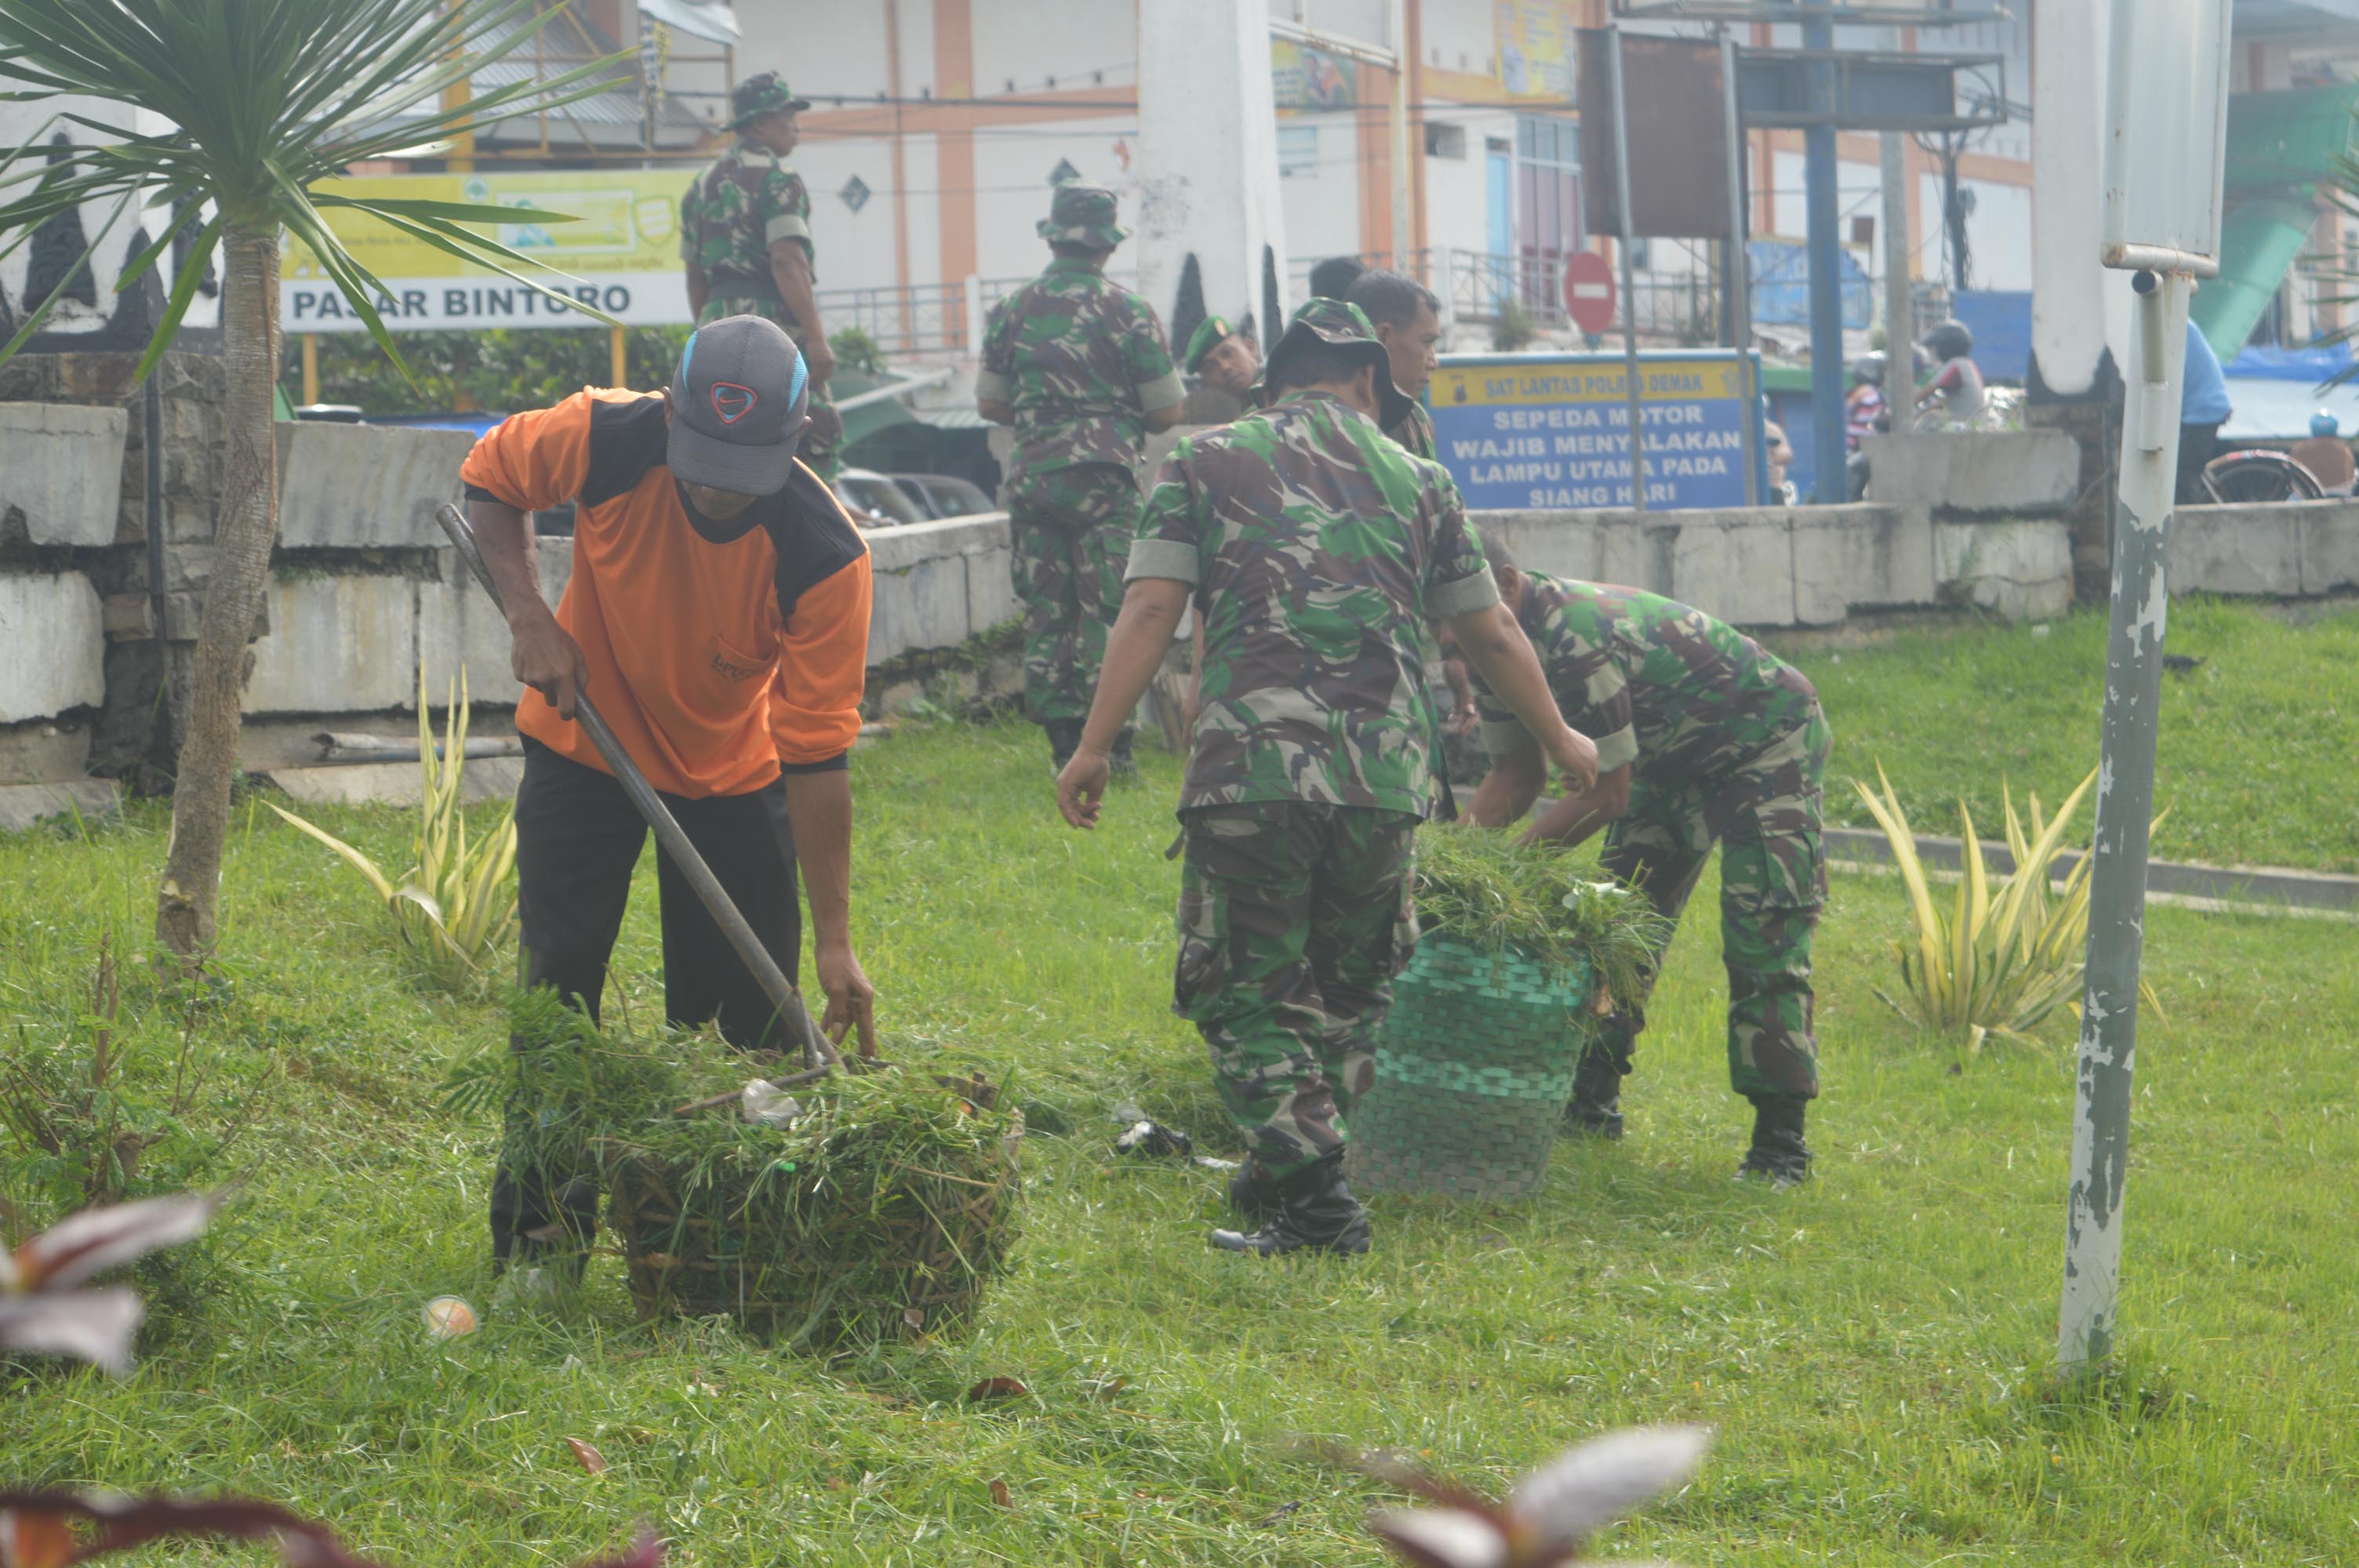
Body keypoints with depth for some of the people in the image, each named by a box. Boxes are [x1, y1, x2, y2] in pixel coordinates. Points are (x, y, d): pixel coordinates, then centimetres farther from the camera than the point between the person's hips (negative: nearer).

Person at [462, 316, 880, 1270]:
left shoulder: (826, 554, -30)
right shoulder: (600, 439, -28)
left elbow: (816, 754, -25)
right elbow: (488, 479, -4)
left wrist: (834, 941, -27)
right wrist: (529, 616, -18)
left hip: (733, 772, 0)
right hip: (584, 749, 1)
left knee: (751, 1014, -5)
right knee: (559, 987, -4)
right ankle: (536, 1242, 4)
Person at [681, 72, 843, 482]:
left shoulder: (703, 186, 17)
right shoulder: (776, 180, -8)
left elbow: (696, 277, 20)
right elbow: (787, 261, -19)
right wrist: (815, 337, -22)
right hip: (773, 316, -8)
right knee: (813, 435, -6)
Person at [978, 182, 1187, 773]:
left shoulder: (1013, 311, 5)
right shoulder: (1127, 312, -5)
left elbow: (989, 403, 12)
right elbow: (1167, 412, -2)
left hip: (1032, 475, 3)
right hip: (1103, 477, -3)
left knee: (1046, 613, 8)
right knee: (1107, 612, -1)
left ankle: (1064, 742, 8)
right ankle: (1109, 746, -4)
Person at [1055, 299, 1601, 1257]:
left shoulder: (1206, 463, 11)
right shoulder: (1415, 479, 18)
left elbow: (1151, 609, 0)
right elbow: (1491, 636, 24)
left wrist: (1094, 747, 2)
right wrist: (1559, 740, 38)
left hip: (1252, 763, -2)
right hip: (1386, 772, 3)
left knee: (1241, 989, 5)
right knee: (1346, 991, 20)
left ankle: (1313, 1199, -6)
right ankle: (1288, 1175, 25)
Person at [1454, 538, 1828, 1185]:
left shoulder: (1576, 636, -36)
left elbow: (1607, 792, -29)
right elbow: (1514, 774, 4)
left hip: (1769, 738, -10)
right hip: (1678, 755, 10)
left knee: (1763, 941, -16)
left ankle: (1781, 1141, -14)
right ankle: (1590, 1105, 16)